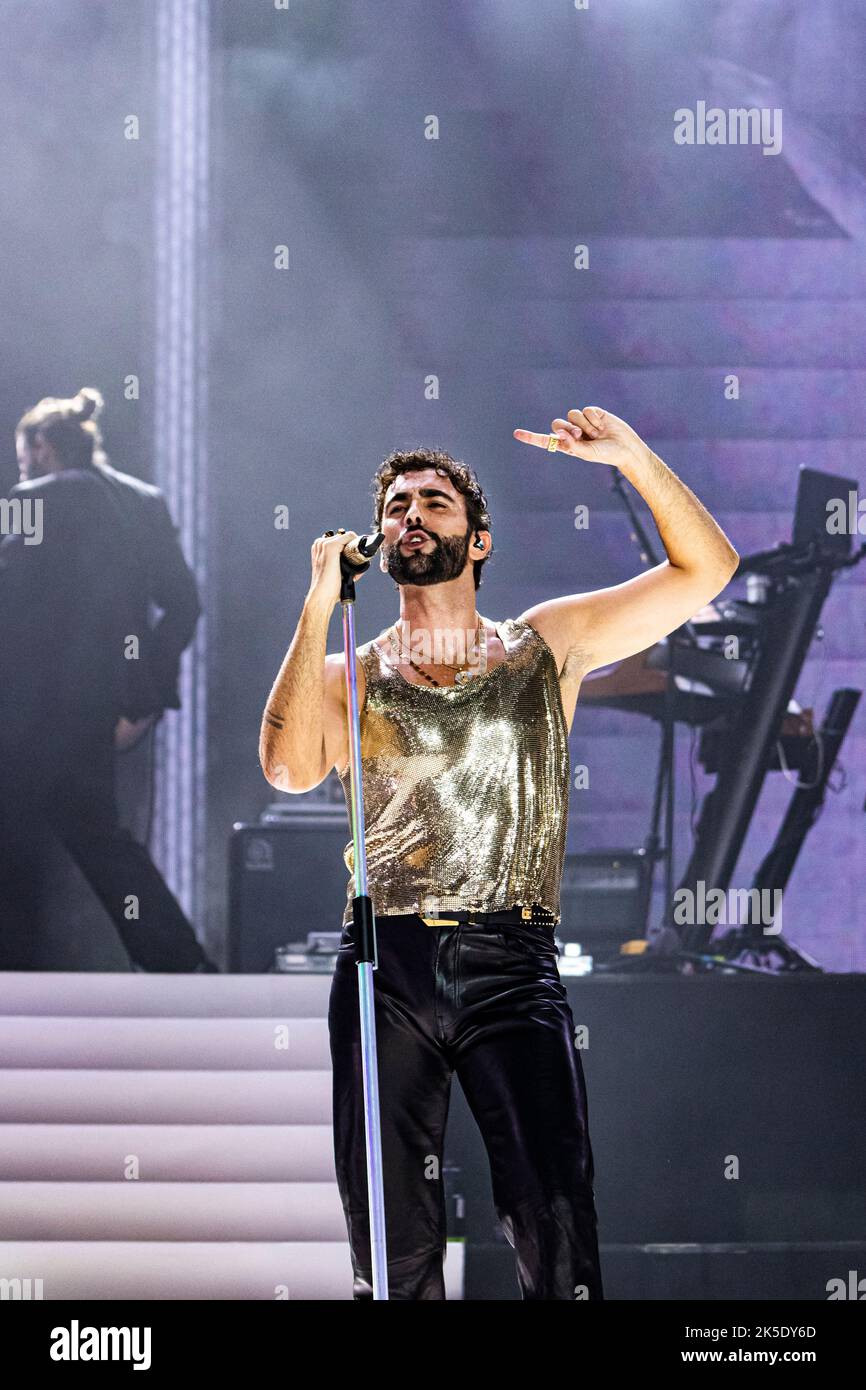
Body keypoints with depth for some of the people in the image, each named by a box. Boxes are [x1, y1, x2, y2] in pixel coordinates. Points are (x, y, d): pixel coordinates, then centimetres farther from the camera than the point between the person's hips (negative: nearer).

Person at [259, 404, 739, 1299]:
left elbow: (704, 569, 10)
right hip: (386, 970, 1)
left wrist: (634, 458, -4)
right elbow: (289, 768, -9)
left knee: (556, 1218, -15)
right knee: (392, 1242, 0)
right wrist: (320, 603, -9)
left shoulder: (545, 647, 13)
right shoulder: (350, 678, 13)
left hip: (510, 966, -1)